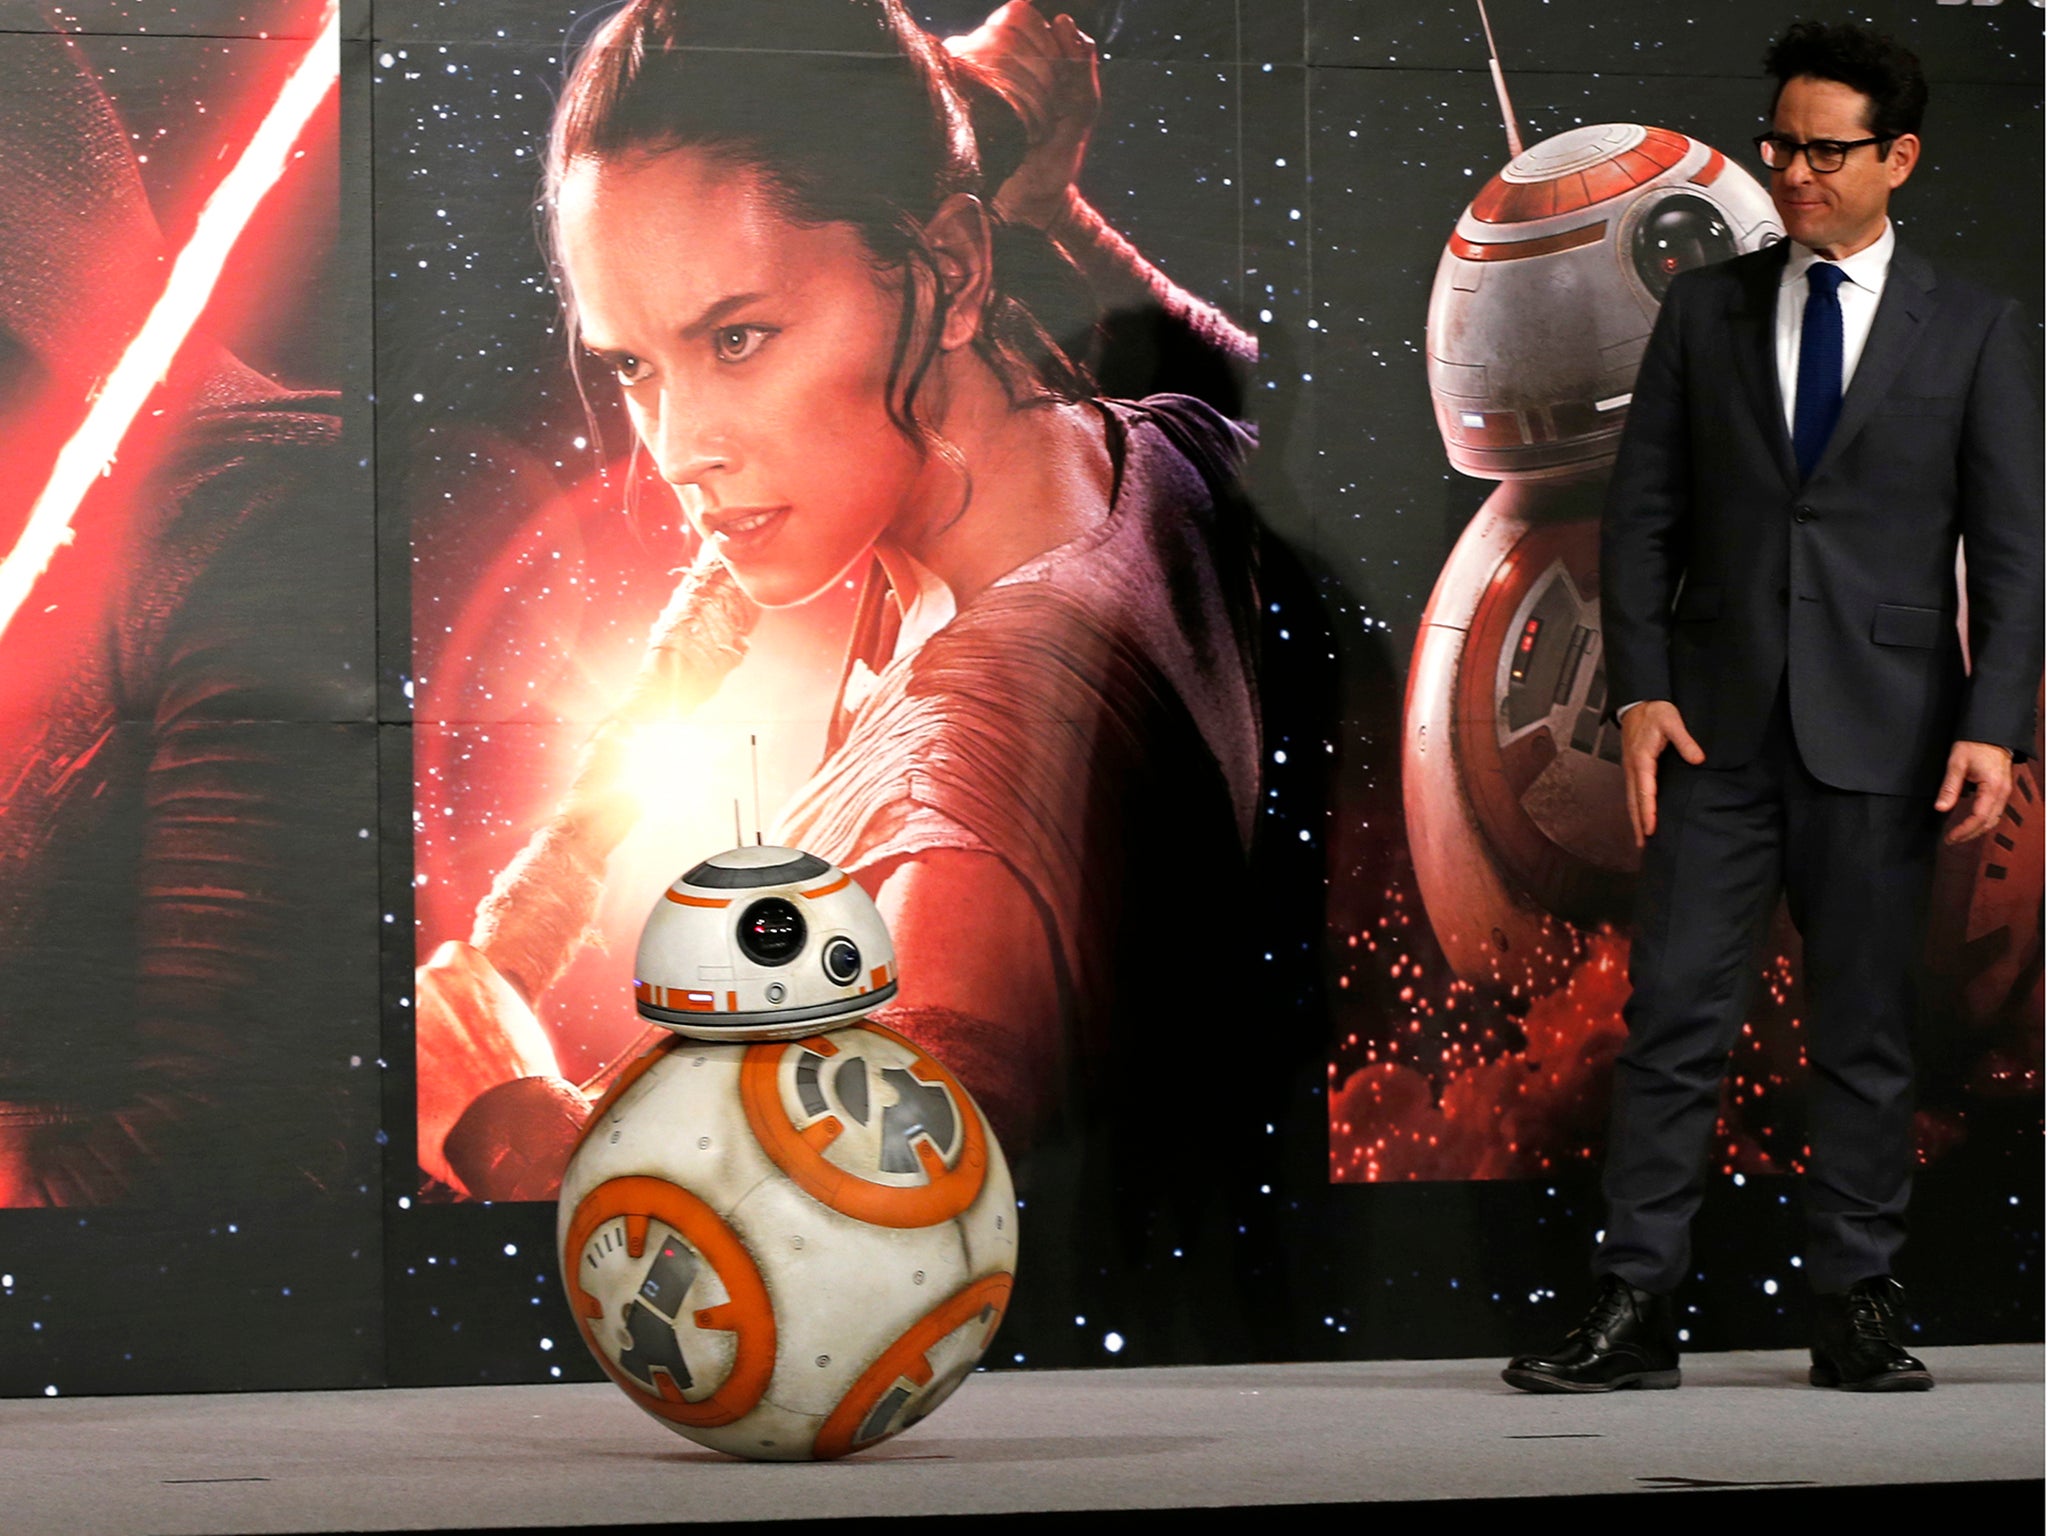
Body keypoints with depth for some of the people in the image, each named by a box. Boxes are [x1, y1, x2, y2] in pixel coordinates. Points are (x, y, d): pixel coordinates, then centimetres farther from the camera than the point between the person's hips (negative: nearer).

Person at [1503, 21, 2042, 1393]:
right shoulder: (1705, 311, 9)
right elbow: (1643, 515, 8)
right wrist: (1641, 688, -4)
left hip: (1881, 737, -1)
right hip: (1718, 719, 1)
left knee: (1867, 1029, 4)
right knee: (1675, 1016, -3)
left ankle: (1858, 1307, 12)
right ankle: (1637, 1309, -2)